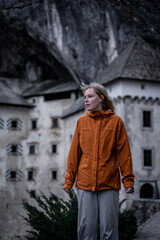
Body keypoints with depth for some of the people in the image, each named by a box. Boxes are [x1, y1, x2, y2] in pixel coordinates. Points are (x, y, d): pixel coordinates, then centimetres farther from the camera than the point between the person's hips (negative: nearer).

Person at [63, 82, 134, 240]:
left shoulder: (115, 121, 2)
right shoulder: (82, 122, 9)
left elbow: (123, 152, 2)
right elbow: (74, 153, 10)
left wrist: (128, 180, -3)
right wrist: (69, 180, 7)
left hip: (109, 183, -2)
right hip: (85, 182, 2)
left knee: (108, 226, 1)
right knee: (86, 226, 3)